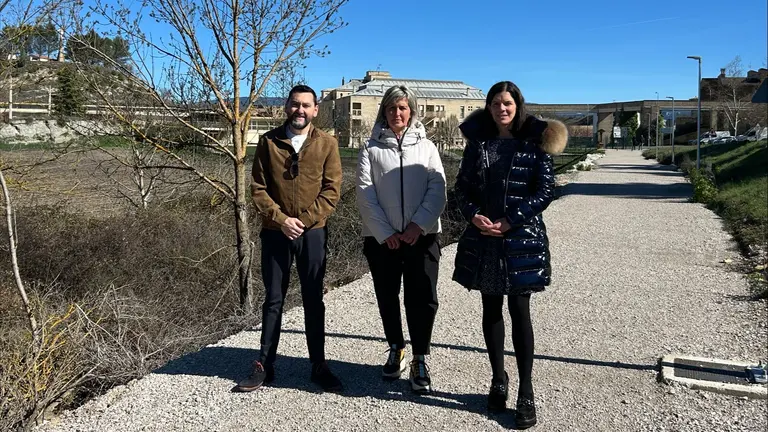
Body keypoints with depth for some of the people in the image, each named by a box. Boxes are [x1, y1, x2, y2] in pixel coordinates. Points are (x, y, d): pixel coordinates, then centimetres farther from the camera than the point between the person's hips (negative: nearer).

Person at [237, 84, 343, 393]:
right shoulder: (268, 142, 3)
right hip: (275, 232, 1)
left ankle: (318, 366, 20)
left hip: (313, 233, 0)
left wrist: (304, 220, -13)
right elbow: (258, 188, -1)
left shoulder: (327, 144, 1)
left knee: (314, 300, 8)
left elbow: (331, 191, -3)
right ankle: (265, 366, 20)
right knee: (273, 300, 9)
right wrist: (281, 219, -13)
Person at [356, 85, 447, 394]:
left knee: (422, 299, -4)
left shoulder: (426, 147, 7)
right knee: (387, 298, 12)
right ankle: (396, 351, 30)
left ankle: (419, 360, 10)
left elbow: (437, 189, -2)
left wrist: (418, 225, -15)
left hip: (421, 236, 0)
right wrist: (385, 233, -11)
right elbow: (365, 194, -3)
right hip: (382, 237, 1)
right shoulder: (371, 149, 5)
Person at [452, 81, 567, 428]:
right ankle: (498, 380, 25)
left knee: (519, 312, -2)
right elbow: (462, 186, 7)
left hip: (521, 238, -3)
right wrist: (474, 216, -12)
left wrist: (509, 222, -15)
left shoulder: (534, 143, -2)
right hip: (482, 237, 4)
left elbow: (545, 190, -7)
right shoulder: (478, 142, 8)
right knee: (491, 309, 11)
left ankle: (526, 392, 8)